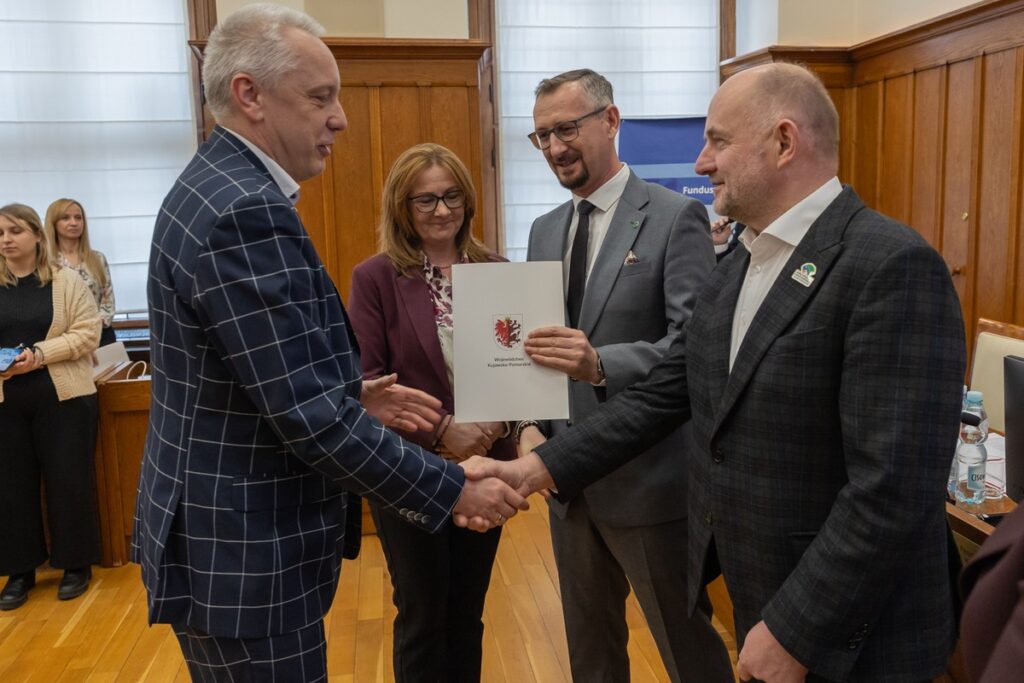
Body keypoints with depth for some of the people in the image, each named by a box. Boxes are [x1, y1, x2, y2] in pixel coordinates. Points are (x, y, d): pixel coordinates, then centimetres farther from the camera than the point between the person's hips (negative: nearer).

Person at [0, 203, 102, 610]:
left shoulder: (67, 281, 0)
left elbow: (87, 332, -6)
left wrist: (40, 354, -18)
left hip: (62, 397, -3)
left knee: (68, 480, 4)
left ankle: (75, 564, 19)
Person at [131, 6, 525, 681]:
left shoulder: (216, 187, 7)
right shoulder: (245, 211, -25)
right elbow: (311, 417, -26)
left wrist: (354, 396, 7)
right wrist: (456, 492, -17)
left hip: (225, 534, 10)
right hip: (244, 557, -10)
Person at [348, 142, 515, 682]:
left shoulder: (494, 269, 2)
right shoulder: (374, 278, -7)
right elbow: (365, 383, -11)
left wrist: (501, 421, -14)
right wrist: (439, 431, -19)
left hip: (485, 465, 3)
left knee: (468, 612, 18)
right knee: (423, 616, 13)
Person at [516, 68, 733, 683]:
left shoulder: (676, 217, -11)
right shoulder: (545, 231, 10)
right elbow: (536, 342, 11)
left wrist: (601, 365, -35)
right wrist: (531, 422, -5)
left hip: (649, 477, -6)